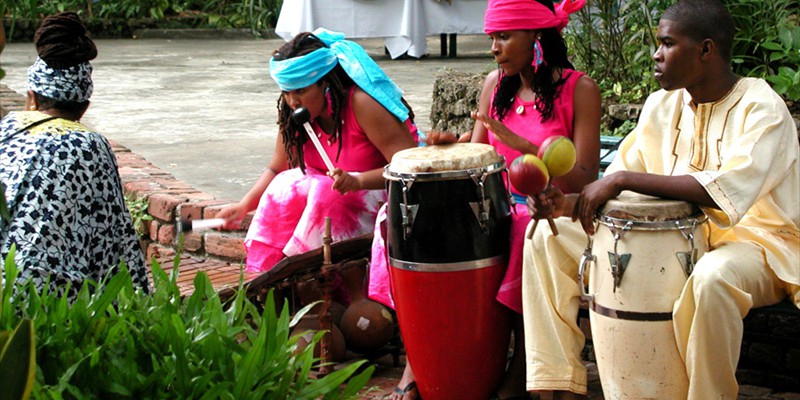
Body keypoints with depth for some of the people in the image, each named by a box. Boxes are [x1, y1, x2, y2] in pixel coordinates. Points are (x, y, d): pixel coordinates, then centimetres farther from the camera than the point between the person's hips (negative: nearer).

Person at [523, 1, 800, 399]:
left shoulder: (762, 108, -15)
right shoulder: (661, 106, 5)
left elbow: (728, 191, -32)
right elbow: (616, 186, 6)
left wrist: (624, 179, -31)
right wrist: (568, 204, -16)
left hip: (752, 238, -7)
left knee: (713, 277, -43)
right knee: (549, 237, -3)